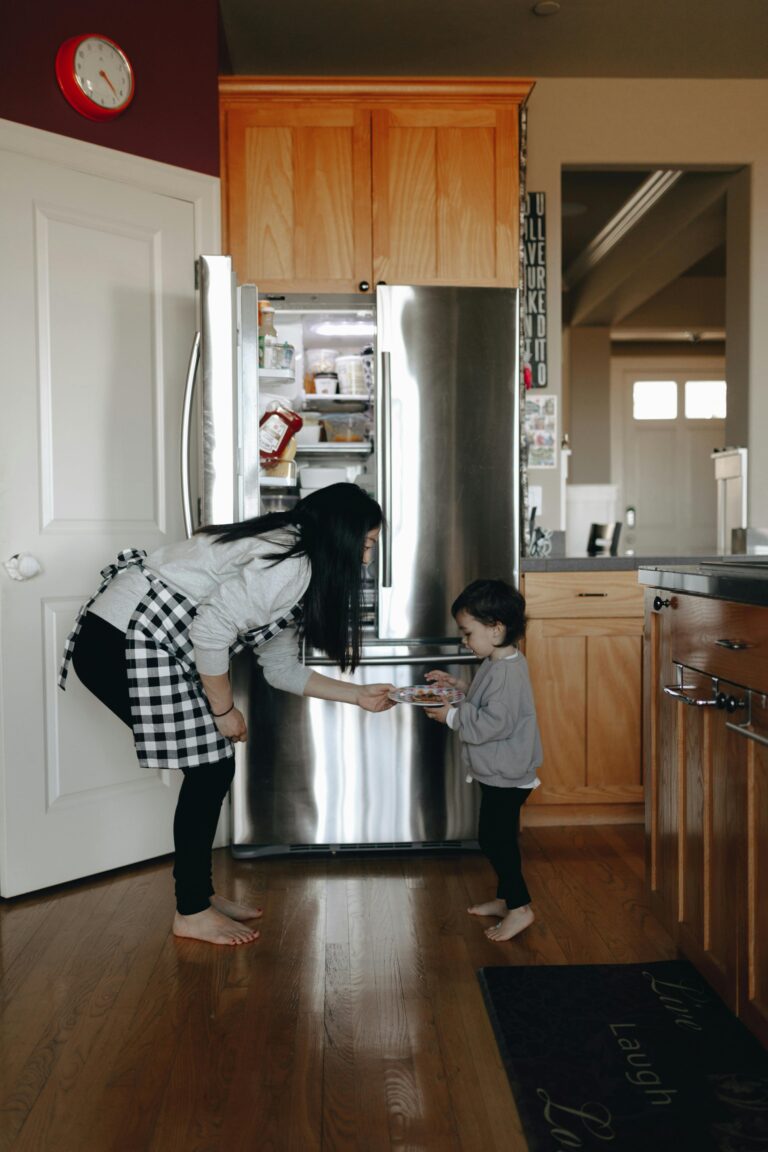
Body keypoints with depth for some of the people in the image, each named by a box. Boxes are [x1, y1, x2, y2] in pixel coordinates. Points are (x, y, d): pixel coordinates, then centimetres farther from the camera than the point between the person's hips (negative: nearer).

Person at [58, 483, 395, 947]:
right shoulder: (289, 562, -18)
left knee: (212, 767, 14)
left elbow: (283, 667, 19)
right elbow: (212, 630, -22)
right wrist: (225, 708, -9)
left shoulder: (295, 569, 14)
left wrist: (360, 695, 19)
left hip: (141, 638, 10)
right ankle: (192, 913, 13)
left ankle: (200, 892, 28)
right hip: (122, 641, -10)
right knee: (211, 769, -2)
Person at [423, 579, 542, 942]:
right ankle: (506, 898, 32)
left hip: (506, 776, -10)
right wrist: (459, 686, 7)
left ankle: (519, 907, 11)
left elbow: (494, 723, -29)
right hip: (496, 773, 10)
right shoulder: (497, 663, 7)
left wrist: (452, 716, -20)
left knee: (496, 840, -1)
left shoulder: (508, 672, -25)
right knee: (496, 838, 19)